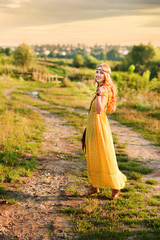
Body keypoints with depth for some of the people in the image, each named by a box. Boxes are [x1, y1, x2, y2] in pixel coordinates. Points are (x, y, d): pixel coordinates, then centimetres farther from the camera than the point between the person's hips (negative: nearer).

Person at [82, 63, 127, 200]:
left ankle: (116, 187, 12)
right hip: (92, 126, 9)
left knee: (105, 157, -1)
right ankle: (94, 185, 26)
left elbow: (99, 110, -29)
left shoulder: (105, 90, -17)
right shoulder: (100, 89, 12)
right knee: (92, 156, 14)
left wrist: (99, 94, -37)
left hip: (100, 127, -9)